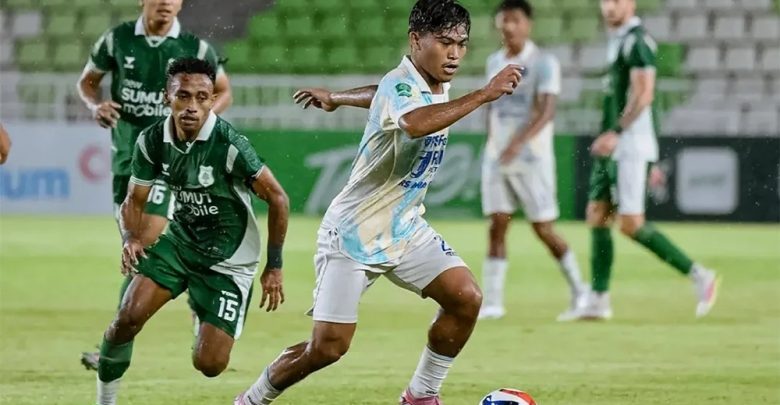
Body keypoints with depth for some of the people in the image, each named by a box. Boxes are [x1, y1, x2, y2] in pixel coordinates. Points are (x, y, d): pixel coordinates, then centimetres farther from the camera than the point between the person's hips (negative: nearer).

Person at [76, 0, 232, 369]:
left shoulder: (195, 48, -4)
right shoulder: (117, 40, 0)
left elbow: (223, 92, 11)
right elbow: (87, 81, 14)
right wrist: (96, 105, -7)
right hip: (127, 154, 4)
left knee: (145, 243, -15)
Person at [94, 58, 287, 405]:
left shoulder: (229, 145, -25)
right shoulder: (152, 141, -10)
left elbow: (276, 198, -15)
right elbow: (134, 200, 4)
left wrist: (274, 266, -11)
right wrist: (131, 239, -17)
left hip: (228, 259, -4)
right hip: (180, 242, 4)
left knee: (209, 364, -10)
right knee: (127, 318, -17)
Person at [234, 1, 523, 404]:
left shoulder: (436, 87, 5)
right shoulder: (398, 85, -22)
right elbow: (414, 123, -48)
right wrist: (484, 94, -47)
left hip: (406, 230, 8)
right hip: (352, 234, -8)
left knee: (466, 297, -12)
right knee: (328, 347, -10)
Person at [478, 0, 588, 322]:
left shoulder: (543, 63, -9)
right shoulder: (494, 62, 10)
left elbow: (547, 111, -20)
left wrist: (518, 142, -34)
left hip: (532, 158, -5)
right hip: (496, 158, 5)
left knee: (543, 229, -1)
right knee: (496, 227, -3)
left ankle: (579, 292, 17)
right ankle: (492, 303, -4)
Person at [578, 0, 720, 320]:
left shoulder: (636, 41, -12)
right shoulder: (616, 40, 18)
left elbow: (643, 93, -21)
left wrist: (615, 132, -28)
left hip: (630, 146, -10)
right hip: (610, 149, 10)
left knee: (631, 224, -11)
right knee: (597, 217, 5)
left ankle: (699, 277, -3)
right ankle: (598, 302, 8)